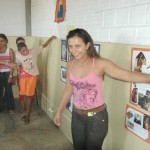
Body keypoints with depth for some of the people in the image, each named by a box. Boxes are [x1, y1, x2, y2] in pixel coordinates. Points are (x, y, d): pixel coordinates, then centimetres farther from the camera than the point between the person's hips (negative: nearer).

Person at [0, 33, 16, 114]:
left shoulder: (10, 51, -5)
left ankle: (10, 108, 20)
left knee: (8, 91, 5)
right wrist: (7, 63, -28)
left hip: (7, 73, -2)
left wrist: (11, 76, -11)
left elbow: (12, 64, -7)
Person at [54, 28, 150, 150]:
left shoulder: (100, 64, -19)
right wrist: (59, 112, 13)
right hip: (77, 115, 5)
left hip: (97, 117, -5)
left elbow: (128, 75, -28)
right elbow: (68, 90, 7)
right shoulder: (70, 64, -4)